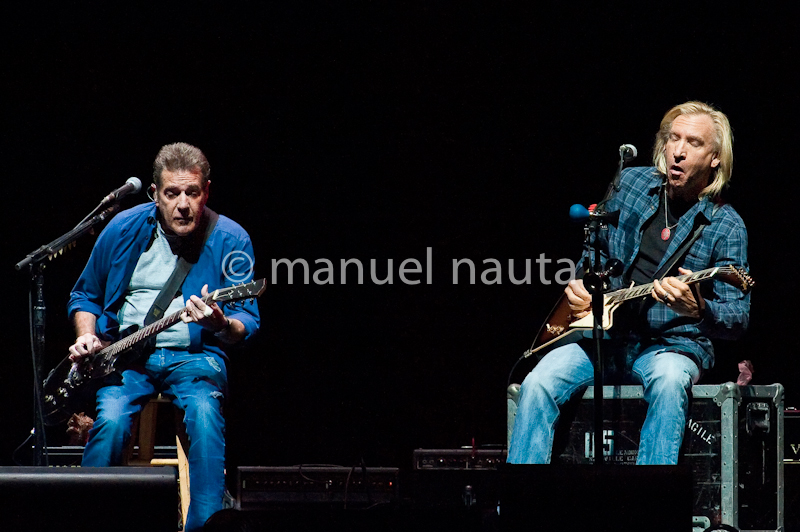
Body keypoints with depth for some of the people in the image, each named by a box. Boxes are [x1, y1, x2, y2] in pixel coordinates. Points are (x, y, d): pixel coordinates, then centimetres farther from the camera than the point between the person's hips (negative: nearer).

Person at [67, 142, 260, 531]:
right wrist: (87, 337, -2)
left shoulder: (230, 240, -4)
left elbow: (248, 321, -6)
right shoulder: (124, 230, 2)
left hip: (195, 355, -1)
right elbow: (85, 295, 17)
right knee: (111, 420, -29)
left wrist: (222, 325, -29)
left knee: (204, 412, -34)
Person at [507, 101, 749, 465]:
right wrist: (580, 284, 6)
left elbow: (738, 319, -10)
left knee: (669, 382, -38)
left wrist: (698, 310, -32)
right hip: (602, 334, 4)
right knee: (539, 385, -22)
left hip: (671, 344, -3)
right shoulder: (631, 184, 7)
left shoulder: (725, 227, -6)